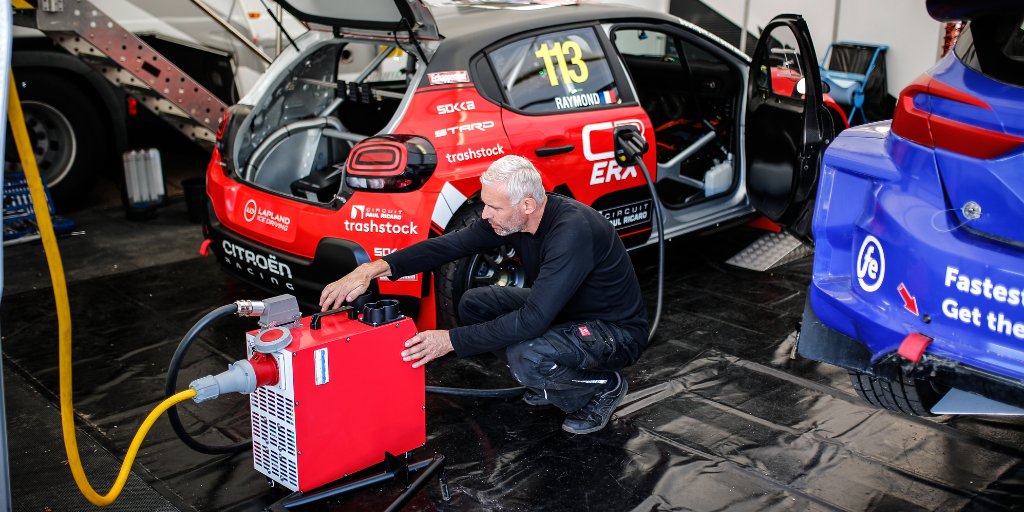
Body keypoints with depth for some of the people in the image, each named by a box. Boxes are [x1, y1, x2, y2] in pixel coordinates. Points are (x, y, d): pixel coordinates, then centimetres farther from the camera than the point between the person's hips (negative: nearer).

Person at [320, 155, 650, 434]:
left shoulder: (573, 231, -35)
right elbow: (451, 244, -11)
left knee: (526, 357, -35)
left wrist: (452, 341, -34)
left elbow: (533, 320, -38)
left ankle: (605, 388, -3)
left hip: (618, 330, -8)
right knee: (474, 305, -1)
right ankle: (550, 383, 11)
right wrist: (375, 268, -24)